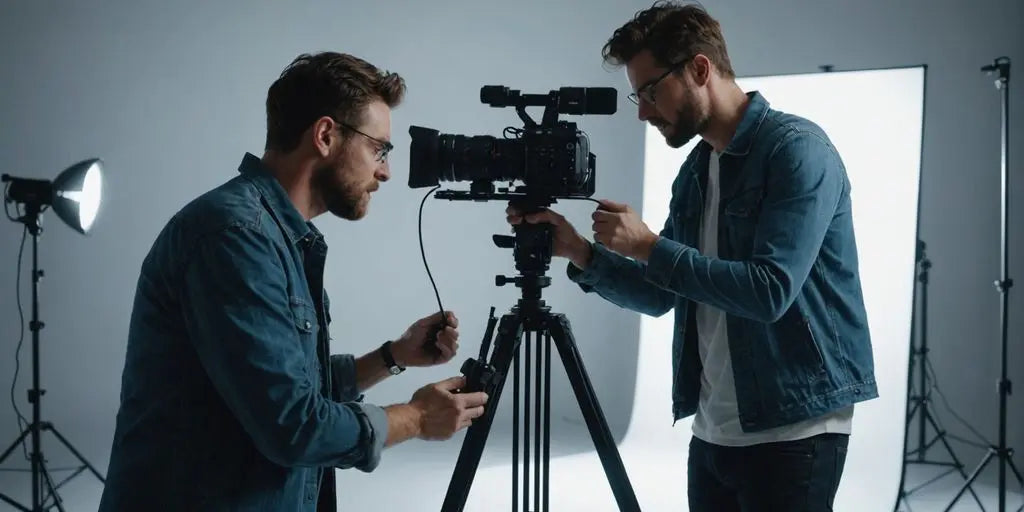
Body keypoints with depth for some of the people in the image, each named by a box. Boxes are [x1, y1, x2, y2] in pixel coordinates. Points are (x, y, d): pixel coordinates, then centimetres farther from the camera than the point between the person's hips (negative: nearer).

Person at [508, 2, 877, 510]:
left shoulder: (796, 148, -13)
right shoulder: (695, 168, 10)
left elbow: (770, 292, -23)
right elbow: (662, 295, 13)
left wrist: (649, 246, -17)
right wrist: (580, 252, -1)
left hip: (792, 428, -7)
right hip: (713, 427, 7)